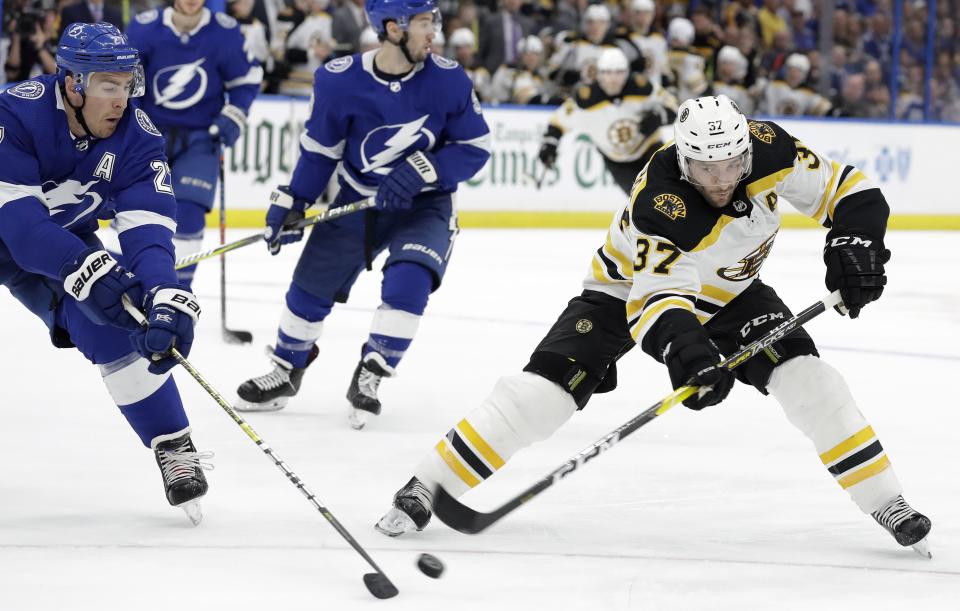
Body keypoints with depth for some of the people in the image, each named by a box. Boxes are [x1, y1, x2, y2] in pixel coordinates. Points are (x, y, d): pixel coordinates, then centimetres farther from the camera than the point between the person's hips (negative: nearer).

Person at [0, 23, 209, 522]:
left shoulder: (137, 136, -19)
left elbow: (147, 227, -25)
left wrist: (165, 300, -42)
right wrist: (85, 270, -47)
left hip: (65, 241, 3)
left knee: (113, 322, -16)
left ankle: (174, 448, -4)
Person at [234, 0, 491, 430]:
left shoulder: (448, 79, -18)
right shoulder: (340, 81, -17)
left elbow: (475, 147, -10)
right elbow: (319, 148, -2)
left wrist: (423, 170, -24)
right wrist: (292, 202, -7)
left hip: (423, 204, -1)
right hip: (357, 200, 2)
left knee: (408, 282, -25)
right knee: (311, 286, 7)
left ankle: (369, 378, -5)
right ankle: (286, 373, 34)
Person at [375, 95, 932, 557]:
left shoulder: (769, 150, -26)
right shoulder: (659, 206, -38)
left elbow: (847, 191, -14)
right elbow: (661, 298, -45)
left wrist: (855, 243, -31)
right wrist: (687, 349, -63)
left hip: (728, 291, 4)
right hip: (633, 286, -4)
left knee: (802, 371, -16)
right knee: (547, 386, -17)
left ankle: (884, 500, -6)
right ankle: (426, 488, -10)